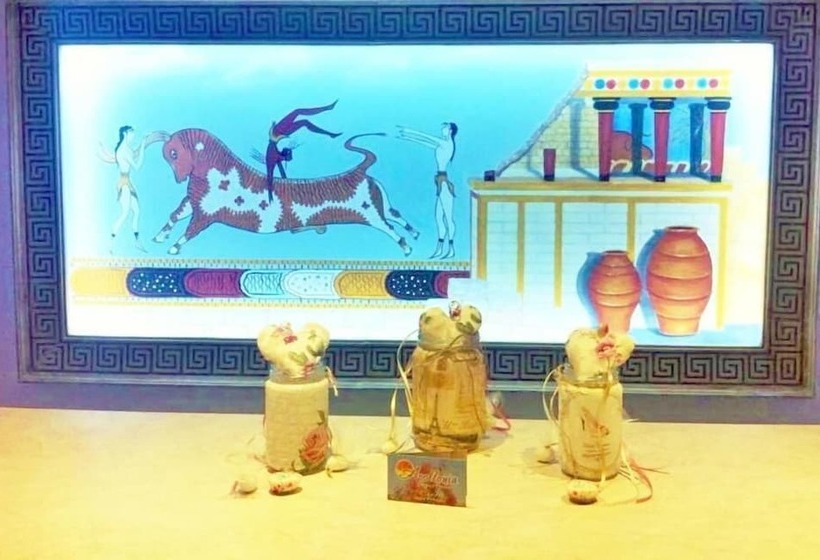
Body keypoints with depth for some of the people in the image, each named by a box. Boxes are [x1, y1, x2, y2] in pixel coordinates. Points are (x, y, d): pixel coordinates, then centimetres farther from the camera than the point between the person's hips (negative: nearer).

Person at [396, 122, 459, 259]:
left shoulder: (447, 143, -10)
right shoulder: (443, 144, 15)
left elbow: (426, 138, -12)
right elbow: (426, 141, 22)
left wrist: (409, 132, -7)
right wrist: (408, 136, 23)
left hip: (444, 182, -9)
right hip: (441, 182, 9)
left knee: (448, 217, -6)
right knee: (439, 216, 11)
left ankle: (451, 249, -2)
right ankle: (440, 249, 16)